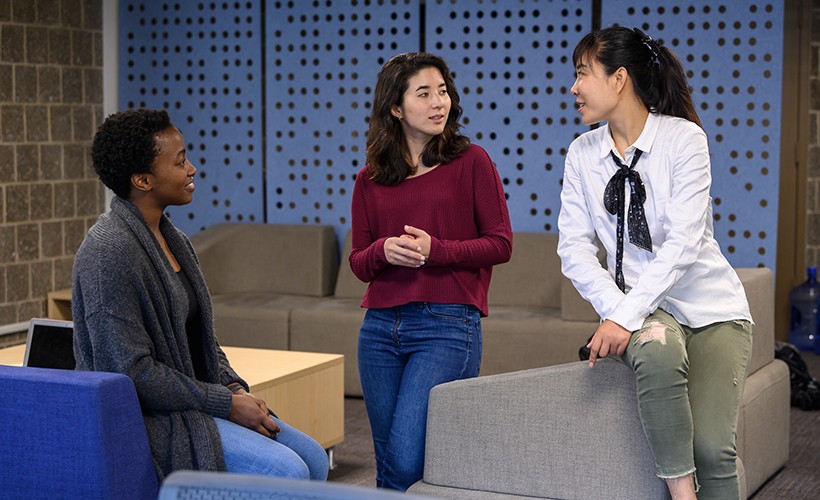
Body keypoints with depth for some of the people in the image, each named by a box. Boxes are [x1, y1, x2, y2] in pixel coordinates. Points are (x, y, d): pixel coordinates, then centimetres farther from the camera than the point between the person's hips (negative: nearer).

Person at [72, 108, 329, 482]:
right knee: (285, 471, -21)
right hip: (147, 419, -9)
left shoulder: (173, 240, 11)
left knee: (314, 459, 0)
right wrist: (226, 404, -17)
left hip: (192, 399, 9)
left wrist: (234, 388, 1)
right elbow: (132, 371, -23)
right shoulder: (110, 252, -19)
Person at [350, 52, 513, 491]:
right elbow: (358, 263, 11)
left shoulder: (471, 162, 0)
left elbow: (500, 244, -2)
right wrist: (384, 251, -11)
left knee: (407, 463, -14)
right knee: (387, 465, 11)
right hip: (380, 326, 4)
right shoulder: (369, 180, 9)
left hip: (447, 326, -4)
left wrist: (435, 250, -16)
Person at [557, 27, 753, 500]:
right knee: (656, 351, -34)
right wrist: (616, 311, -19)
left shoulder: (684, 138, -10)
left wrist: (625, 316, -26)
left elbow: (683, 243, -19)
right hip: (642, 306, 2)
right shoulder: (583, 153, 3)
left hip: (710, 305, -2)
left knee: (713, 446, -19)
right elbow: (574, 245, -4)